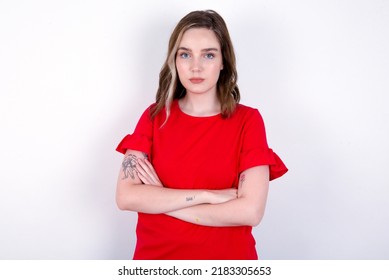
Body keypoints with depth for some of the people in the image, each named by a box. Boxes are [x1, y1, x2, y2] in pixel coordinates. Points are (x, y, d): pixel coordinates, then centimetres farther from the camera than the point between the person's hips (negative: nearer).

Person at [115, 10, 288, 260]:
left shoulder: (248, 120, -9)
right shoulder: (154, 116, -3)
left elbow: (250, 211, -19)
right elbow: (125, 197, -14)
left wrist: (159, 200, -16)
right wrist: (208, 195, -20)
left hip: (227, 254, -1)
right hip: (156, 253, 2)